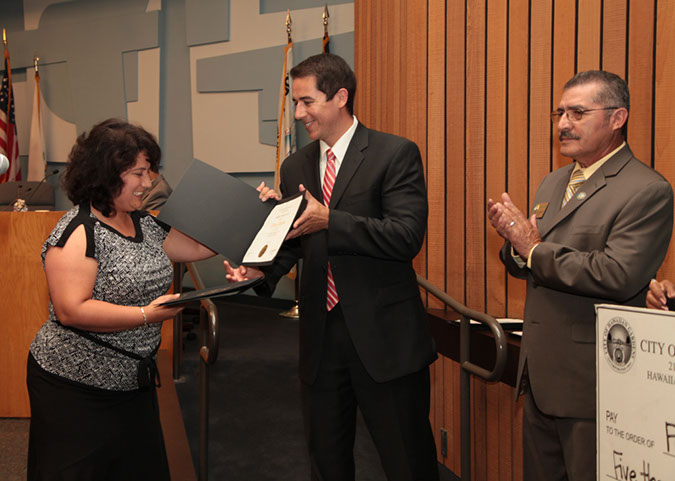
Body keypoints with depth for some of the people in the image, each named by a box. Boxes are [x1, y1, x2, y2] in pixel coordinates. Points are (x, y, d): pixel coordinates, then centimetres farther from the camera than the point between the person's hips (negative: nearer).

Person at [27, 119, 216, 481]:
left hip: (135, 381, 8)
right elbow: (71, 310, -25)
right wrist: (147, 315, -30)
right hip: (76, 388, -7)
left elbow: (196, 248, 13)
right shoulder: (78, 232, -18)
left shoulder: (144, 224, 7)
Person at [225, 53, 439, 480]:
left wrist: (329, 220, -23)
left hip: (384, 334, -5)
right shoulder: (295, 167, 10)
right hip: (321, 334, 6)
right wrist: (262, 269, -7)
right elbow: (291, 240, 14)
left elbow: (407, 236, -18)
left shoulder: (396, 153, -7)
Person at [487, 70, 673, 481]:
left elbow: (618, 275, -27)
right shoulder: (553, 183, 12)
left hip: (592, 385, -8)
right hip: (540, 376, 8)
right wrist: (514, 240, -8)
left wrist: (534, 248, -18)